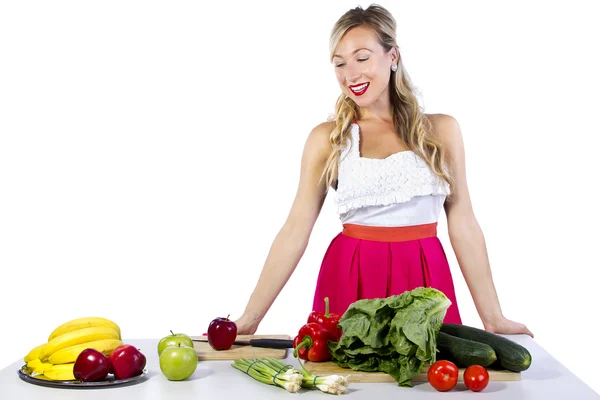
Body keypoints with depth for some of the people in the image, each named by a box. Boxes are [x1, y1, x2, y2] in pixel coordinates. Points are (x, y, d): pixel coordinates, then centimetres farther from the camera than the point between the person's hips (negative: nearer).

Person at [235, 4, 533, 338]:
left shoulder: (441, 130, 3)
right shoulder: (326, 138, 1)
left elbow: (463, 225, 4)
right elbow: (295, 231, -1)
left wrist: (493, 318, 3)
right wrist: (251, 317, -6)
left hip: (424, 282, 1)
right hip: (349, 283, -1)